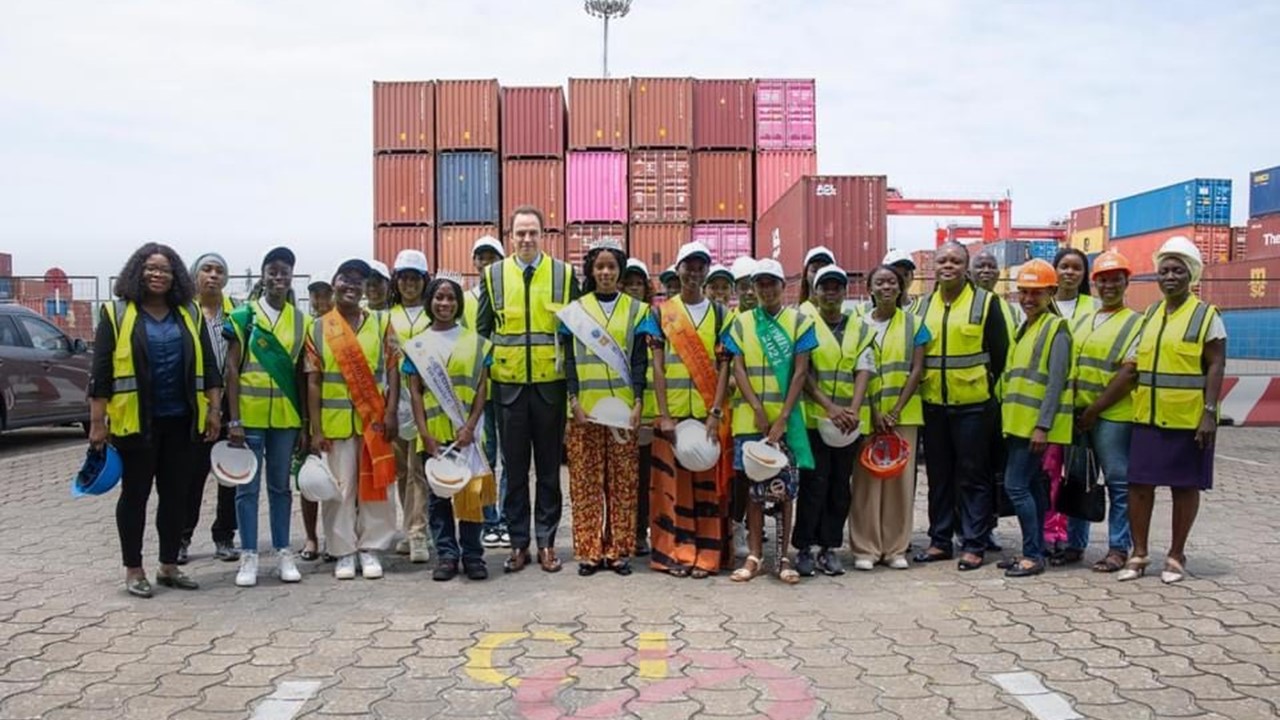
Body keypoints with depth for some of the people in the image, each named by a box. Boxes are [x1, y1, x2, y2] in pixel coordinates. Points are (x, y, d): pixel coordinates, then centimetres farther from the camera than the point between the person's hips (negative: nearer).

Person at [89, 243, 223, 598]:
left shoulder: (190, 315, 9)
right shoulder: (117, 314, -1)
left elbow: (208, 367, 9)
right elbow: (101, 372, -4)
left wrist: (214, 410, 2)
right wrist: (97, 421, -8)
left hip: (181, 421, 4)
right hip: (136, 421, -3)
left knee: (176, 493, 9)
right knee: (136, 493, 6)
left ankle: (169, 566, 21)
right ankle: (133, 570, 16)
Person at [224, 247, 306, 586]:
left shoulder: (301, 321, 7)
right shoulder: (243, 316, -2)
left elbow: (303, 375, 9)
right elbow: (232, 370, -4)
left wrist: (305, 422, 6)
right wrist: (234, 420, -10)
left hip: (285, 416, 3)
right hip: (249, 415, -2)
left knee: (280, 485, 11)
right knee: (248, 487, 4)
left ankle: (283, 552, 19)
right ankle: (248, 555, 12)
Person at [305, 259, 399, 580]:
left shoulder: (381, 323, 5)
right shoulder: (318, 328, 3)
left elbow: (392, 370, 2)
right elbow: (313, 381, 1)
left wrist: (390, 412, -8)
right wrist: (316, 429, -4)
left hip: (373, 418, 0)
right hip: (335, 420, 0)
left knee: (374, 483, 6)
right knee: (340, 486, 5)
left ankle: (370, 549, 17)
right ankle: (343, 552, 15)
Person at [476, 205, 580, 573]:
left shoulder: (564, 274, 2)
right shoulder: (493, 275, 5)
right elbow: (482, 330, 10)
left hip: (550, 384, -1)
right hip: (508, 386, 1)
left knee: (549, 467, 7)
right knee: (514, 468, 7)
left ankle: (546, 542, 17)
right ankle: (518, 543, 17)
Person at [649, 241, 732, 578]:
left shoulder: (719, 312, 8)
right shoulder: (662, 312, 6)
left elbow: (723, 365, 2)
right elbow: (657, 366, 1)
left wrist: (715, 413, -8)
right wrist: (664, 415, -7)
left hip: (708, 412, 1)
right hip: (672, 412, -1)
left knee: (707, 482, 3)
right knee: (673, 483, 2)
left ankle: (704, 553, 12)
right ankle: (674, 551, 11)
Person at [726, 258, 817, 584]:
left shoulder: (799, 320, 4)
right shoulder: (742, 322, 9)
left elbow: (800, 371, -2)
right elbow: (738, 368, 2)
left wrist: (783, 417, -10)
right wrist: (758, 409, -10)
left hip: (787, 417, -1)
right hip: (749, 417, 1)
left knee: (785, 487, 3)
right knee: (754, 486, 5)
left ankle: (783, 557, 11)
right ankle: (754, 556, 12)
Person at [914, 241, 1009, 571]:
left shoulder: (985, 302, -1)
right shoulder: (923, 305, 10)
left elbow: (1000, 352, 0)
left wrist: (987, 386, 0)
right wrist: (921, 384, 9)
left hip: (973, 405, -4)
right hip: (932, 405, 4)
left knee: (973, 476, 1)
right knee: (938, 475, 11)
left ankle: (974, 545, 9)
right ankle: (939, 541, 20)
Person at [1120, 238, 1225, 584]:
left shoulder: (1206, 315, -2)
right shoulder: (1150, 315, 12)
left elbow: (1216, 366, -7)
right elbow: (1131, 366, 14)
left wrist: (1210, 412, -16)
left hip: (1188, 420, -4)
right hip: (1147, 417, 5)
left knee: (1185, 487, 6)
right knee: (1139, 484, 4)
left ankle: (1176, 556, 18)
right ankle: (1138, 554, 14)